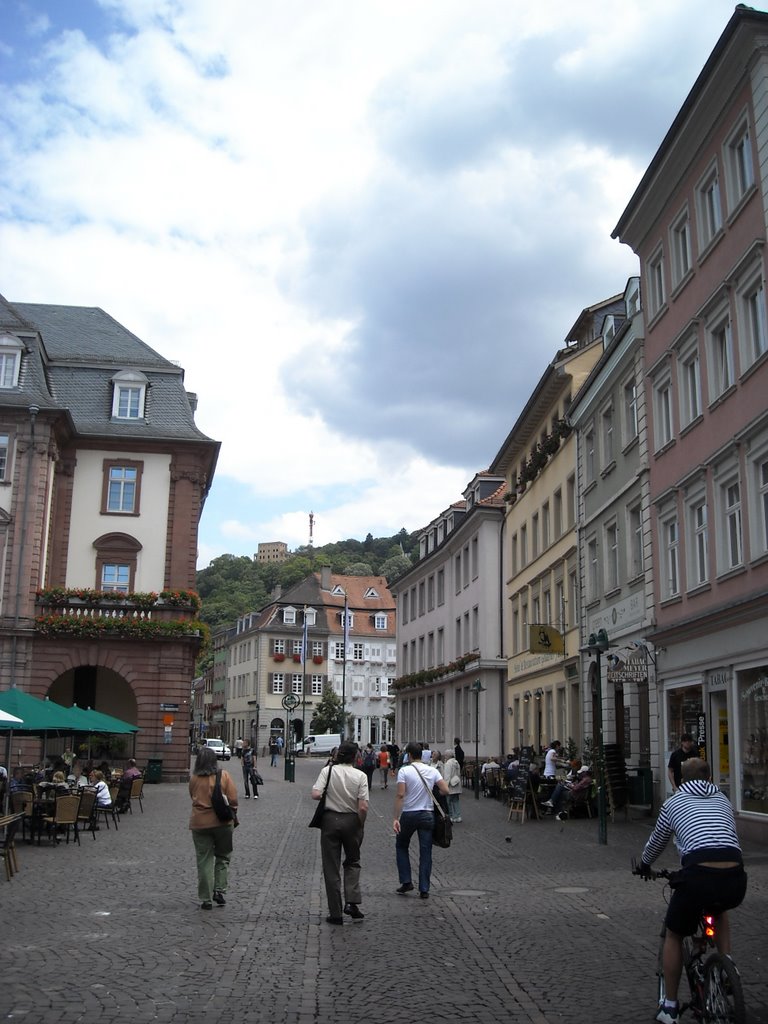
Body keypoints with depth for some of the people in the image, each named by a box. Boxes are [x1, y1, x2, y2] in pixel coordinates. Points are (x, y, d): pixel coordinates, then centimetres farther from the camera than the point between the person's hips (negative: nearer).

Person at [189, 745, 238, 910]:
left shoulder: (194, 779, -2)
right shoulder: (224, 775, -7)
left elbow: (194, 799, 9)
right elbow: (233, 799, -6)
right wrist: (233, 816, 9)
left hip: (199, 824, 1)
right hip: (222, 822, -1)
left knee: (204, 861, 8)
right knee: (223, 857, 17)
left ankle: (206, 899, 11)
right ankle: (219, 890, 5)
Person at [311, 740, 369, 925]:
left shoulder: (327, 771, -8)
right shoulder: (360, 776, -8)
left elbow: (315, 795, -17)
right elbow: (363, 807, -12)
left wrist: (328, 793, 3)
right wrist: (360, 826, 3)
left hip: (330, 820, 0)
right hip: (352, 821, 0)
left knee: (331, 868, 8)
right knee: (352, 862, 21)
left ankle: (335, 913, 11)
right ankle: (351, 902, 4)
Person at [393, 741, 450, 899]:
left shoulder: (404, 770, -10)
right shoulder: (432, 771, 0)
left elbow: (400, 795, -16)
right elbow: (445, 791, -5)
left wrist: (396, 818, -15)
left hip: (408, 815, -2)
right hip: (427, 815, 2)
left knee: (401, 846, 19)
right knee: (425, 851, 7)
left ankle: (406, 882, 14)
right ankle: (424, 889, 8)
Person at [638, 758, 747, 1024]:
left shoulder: (673, 802, 19)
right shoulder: (723, 799, 25)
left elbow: (656, 843, 32)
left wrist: (644, 865, 52)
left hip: (698, 876, -3)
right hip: (736, 881, 3)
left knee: (674, 935, 22)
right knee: (719, 909, 38)